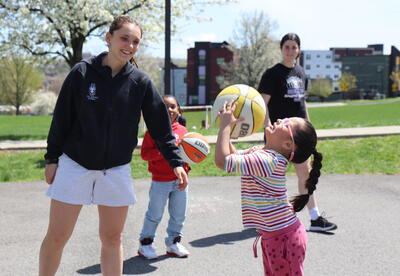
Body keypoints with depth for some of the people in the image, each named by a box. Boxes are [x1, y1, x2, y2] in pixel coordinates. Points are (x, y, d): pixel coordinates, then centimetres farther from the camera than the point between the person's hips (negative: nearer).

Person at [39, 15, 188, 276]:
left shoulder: (141, 82, -3)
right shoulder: (82, 72, -7)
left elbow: (161, 125, -1)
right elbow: (62, 118, -1)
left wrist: (176, 161, -9)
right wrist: (52, 158, 0)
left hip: (117, 170, 2)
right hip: (74, 165, -1)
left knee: (112, 237, 8)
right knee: (57, 236, 2)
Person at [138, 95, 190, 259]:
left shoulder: (182, 130, 7)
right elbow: (144, 154, -13)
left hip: (180, 179, 5)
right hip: (160, 180, -5)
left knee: (179, 215, 13)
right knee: (155, 215, 4)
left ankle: (173, 243, 28)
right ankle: (145, 243, 19)